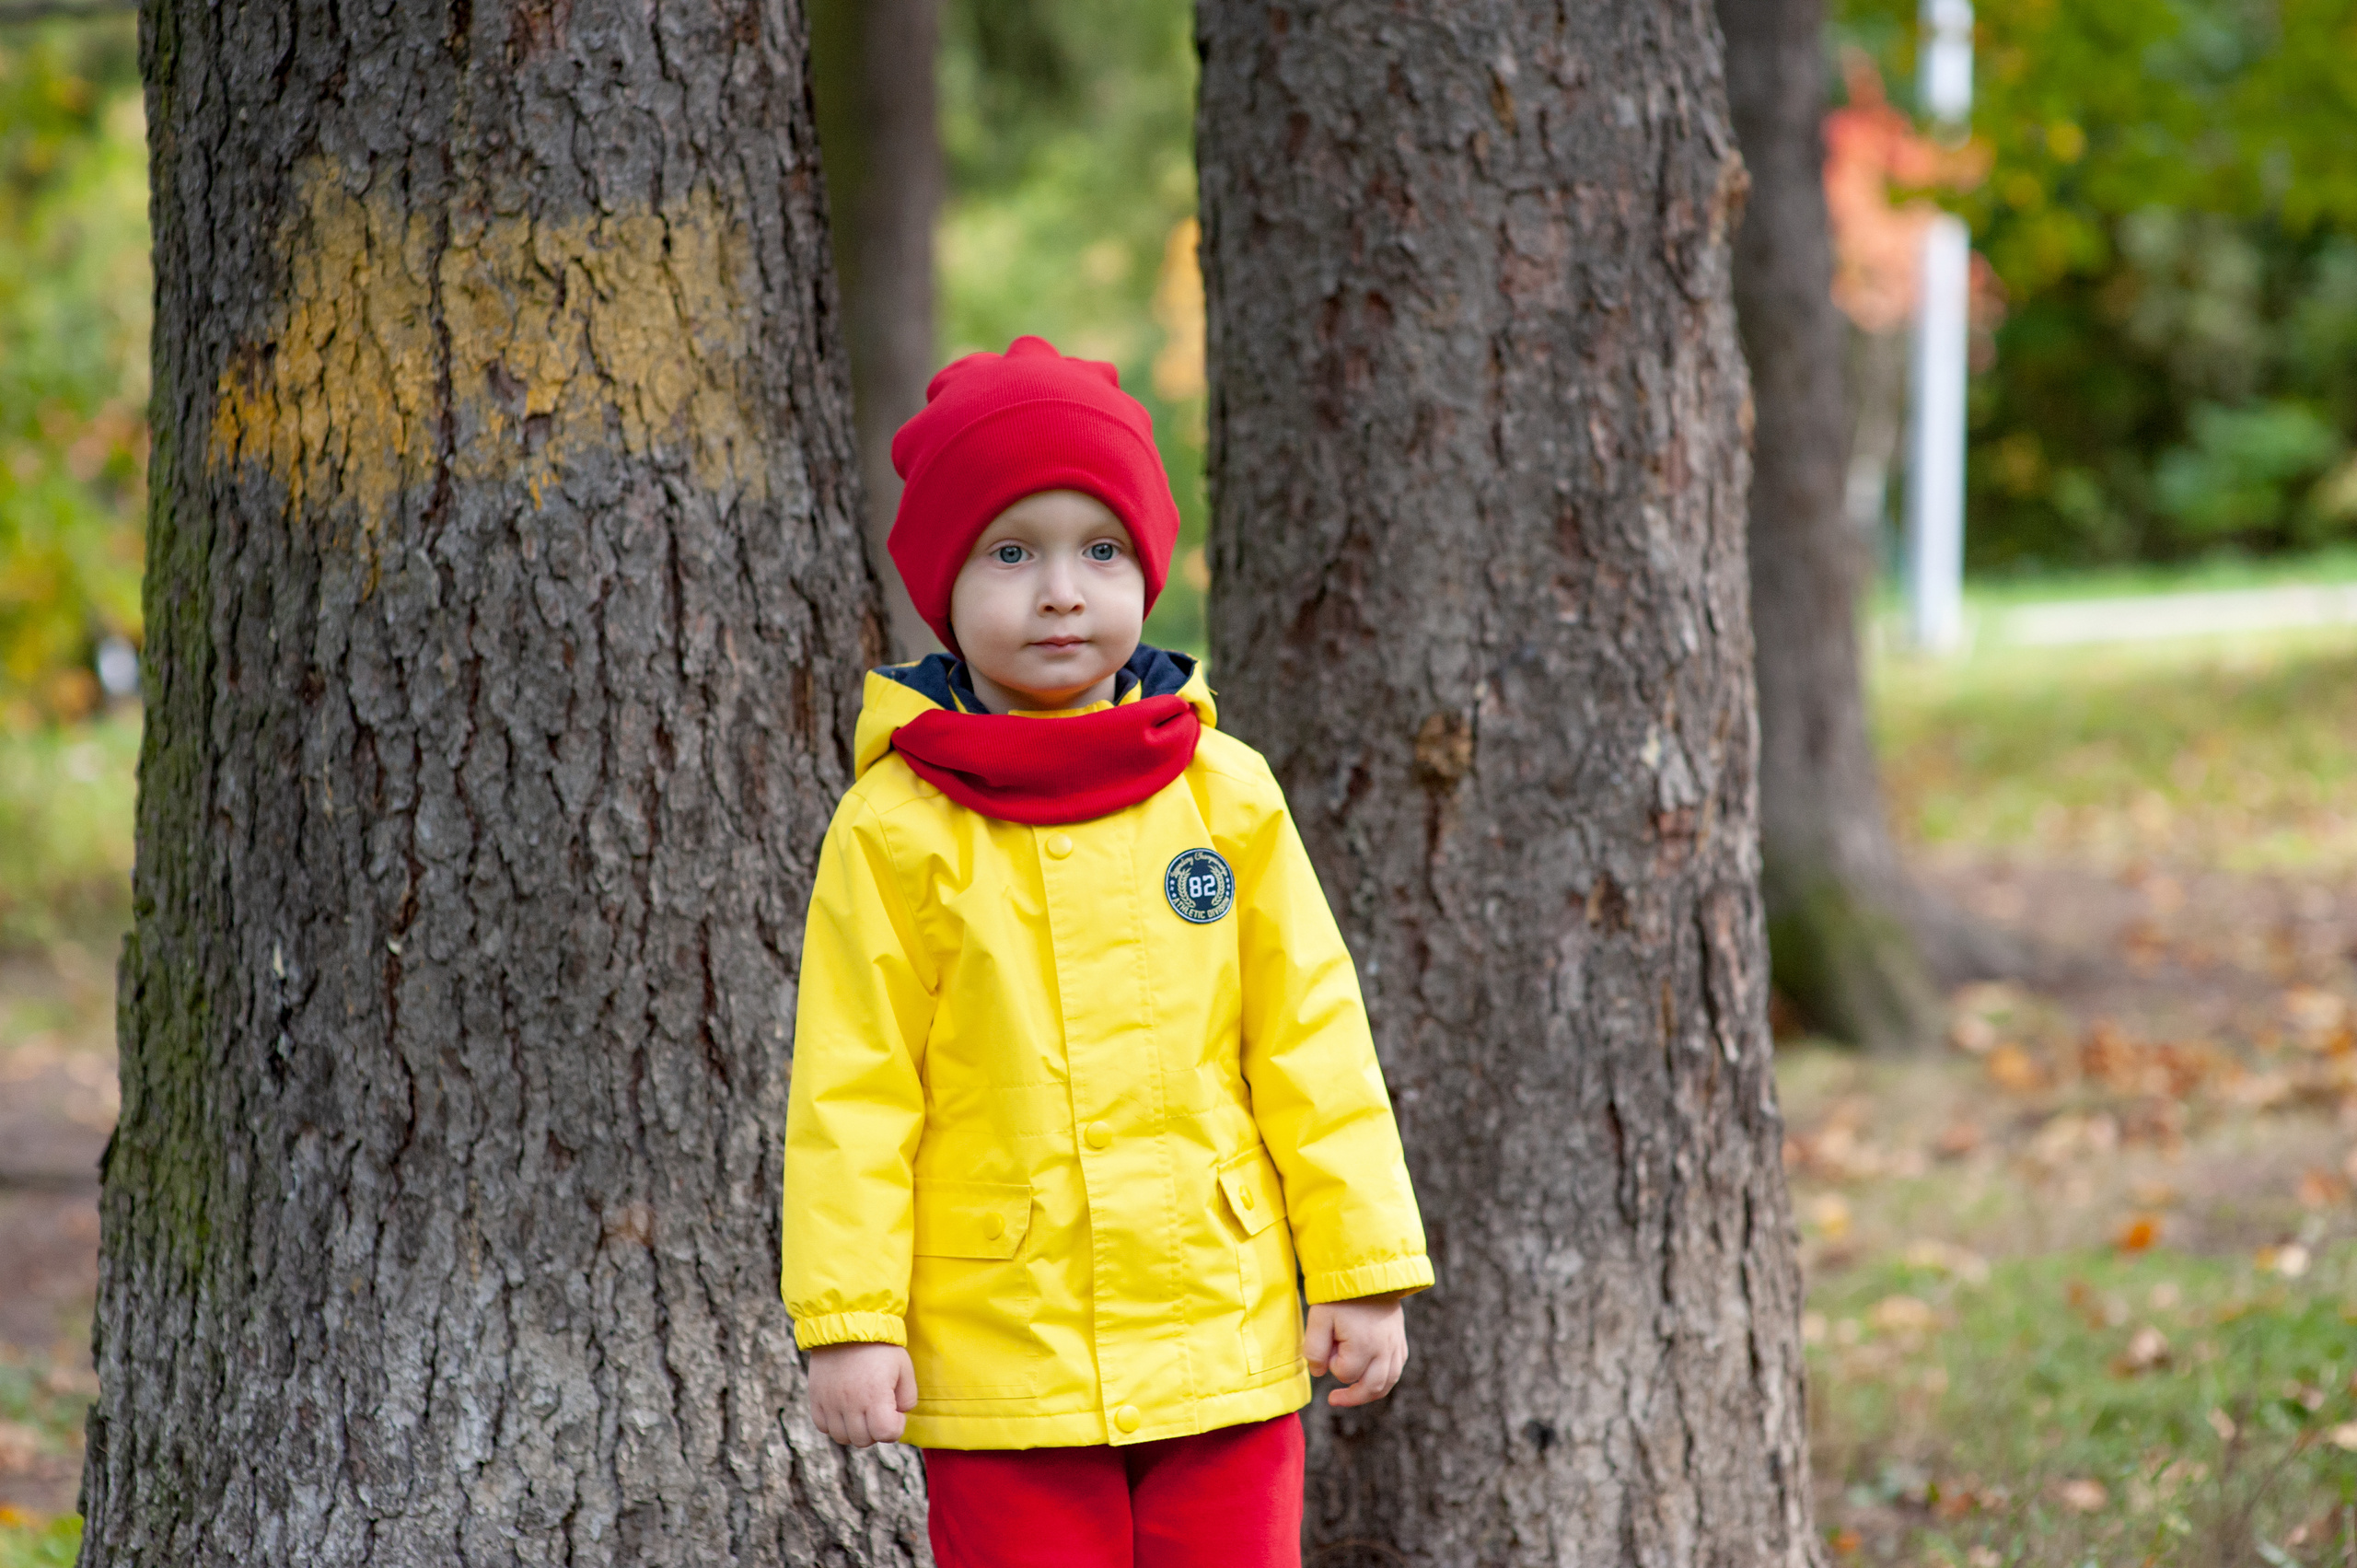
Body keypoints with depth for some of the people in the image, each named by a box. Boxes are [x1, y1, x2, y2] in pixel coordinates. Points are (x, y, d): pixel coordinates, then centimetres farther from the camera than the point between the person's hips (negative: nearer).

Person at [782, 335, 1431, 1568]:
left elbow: (1313, 1044, 7)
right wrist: (848, 1317, -8)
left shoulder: (1226, 796, 3)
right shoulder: (895, 832, -5)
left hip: (1224, 1350, 2)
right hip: (1001, 1363, -2)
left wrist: (1362, 1269, 5)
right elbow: (851, 1094, -4)